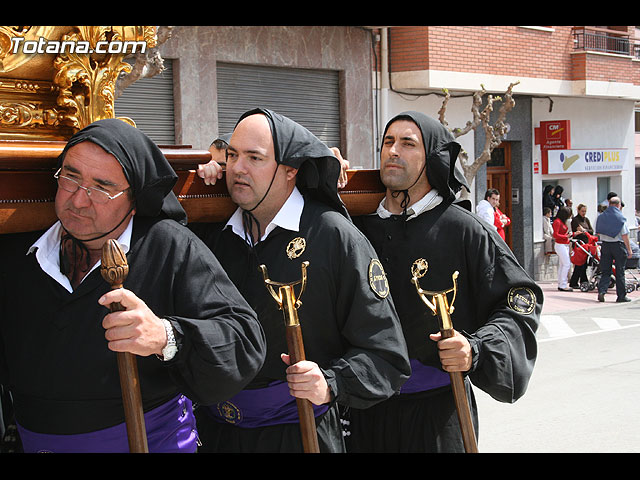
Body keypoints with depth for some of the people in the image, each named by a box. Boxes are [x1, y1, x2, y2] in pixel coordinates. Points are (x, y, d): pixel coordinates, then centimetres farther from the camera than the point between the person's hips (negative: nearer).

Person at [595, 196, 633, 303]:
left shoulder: (601, 217, 5)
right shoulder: (620, 217, -10)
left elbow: (598, 232, 11)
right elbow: (625, 235, -11)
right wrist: (629, 250, -5)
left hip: (605, 245, 4)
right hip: (618, 245, -4)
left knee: (605, 271, 8)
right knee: (620, 272, 4)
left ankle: (601, 290, -9)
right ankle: (621, 296, 9)